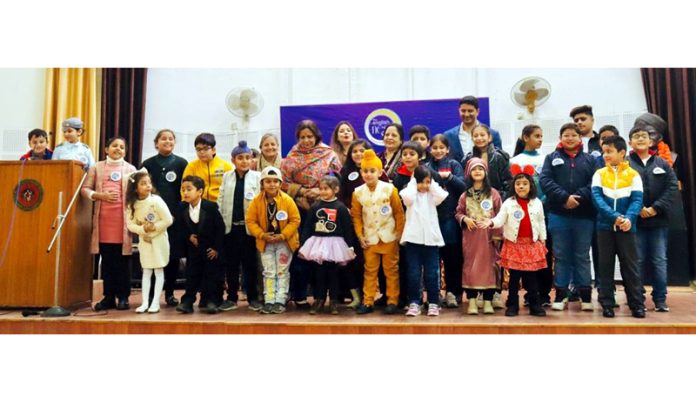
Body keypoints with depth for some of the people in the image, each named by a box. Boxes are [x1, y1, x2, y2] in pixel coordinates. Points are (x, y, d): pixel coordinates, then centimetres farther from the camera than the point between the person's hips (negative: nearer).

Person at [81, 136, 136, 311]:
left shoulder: (130, 169, 10)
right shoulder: (97, 168, 12)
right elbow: (85, 189, 8)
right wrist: (100, 195, -11)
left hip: (123, 218, -1)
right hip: (103, 218, 1)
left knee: (122, 260, 1)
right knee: (106, 259, 5)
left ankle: (123, 297, 7)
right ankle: (108, 296, 12)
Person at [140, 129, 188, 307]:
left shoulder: (182, 163, 5)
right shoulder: (148, 164, 8)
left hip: (175, 216, 0)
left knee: (174, 255, 3)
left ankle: (170, 293, 16)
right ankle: (151, 294, 12)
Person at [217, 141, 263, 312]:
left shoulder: (257, 177, -1)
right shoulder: (227, 177, 9)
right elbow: (220, 201, 8)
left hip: (249, 227, -3)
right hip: (230, 226, 3)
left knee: (250, 263, 5)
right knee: (230, 264, 9)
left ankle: (253, 298, 15)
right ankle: (232, 298, 19)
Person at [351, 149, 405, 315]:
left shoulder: (389, 189, -7)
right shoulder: (358, 193, -2)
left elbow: (399, 213, -3)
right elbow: (356, 216, 4)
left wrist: (399, 233, -5)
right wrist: (360, 236, -2)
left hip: (389, 238, -2)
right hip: (370, 239, 2)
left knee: (391, 270, 7)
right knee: (370, 271, 8)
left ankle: (392, 301, 16)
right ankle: (368, 302, 15)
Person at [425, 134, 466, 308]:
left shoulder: (454, 165, 5)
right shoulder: (426, 166, 11)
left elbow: (463, 186, -6)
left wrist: (449, 176, -20)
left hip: (450, 215, -2)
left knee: (452, 254, 1)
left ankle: (453, 292, 12)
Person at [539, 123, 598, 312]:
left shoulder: (590, 160, 11)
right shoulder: (552, 158, 9)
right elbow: (545, 181, -5)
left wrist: (578, 197, -17)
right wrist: (564, 197, -16)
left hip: (584, 215, 0)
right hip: (558, 215, 0)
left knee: (582, 256, 7)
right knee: (561, 255, 6)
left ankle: (585, 295, 14)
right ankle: (561, 294, 13)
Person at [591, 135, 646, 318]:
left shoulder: (633, 175, 0)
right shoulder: (599, 174, 3)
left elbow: (637, 200, -6)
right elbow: (597, 197, -8)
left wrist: (629, 218, -25)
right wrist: (614, 216, -21)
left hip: (626, 227, -1)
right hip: (605, 226, 1)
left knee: (630, 265, 4)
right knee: (605, 265, 7)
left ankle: (637, 304, 13)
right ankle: (607, 304, 15)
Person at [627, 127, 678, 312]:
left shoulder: (662, 163, 11)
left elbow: (672, 187, 1)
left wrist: (656, 208, -11)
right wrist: (638, 209, -16)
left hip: (659, 220, 3)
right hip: (635, 220, -2)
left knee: (660, 261, 5)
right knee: (637, 260, 3)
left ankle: (660, 299, 13)